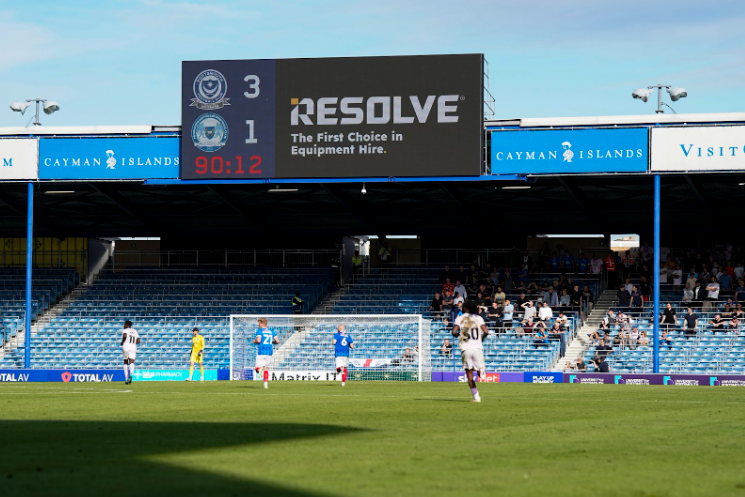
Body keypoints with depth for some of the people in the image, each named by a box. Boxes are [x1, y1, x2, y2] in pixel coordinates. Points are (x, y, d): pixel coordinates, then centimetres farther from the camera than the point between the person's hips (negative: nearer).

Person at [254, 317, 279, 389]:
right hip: (269, 352, 4)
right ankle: (266, 383, 2)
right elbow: (277, 341, 6)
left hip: (261, 352, -4)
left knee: (257, 368, -2)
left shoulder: (259, 331, -2)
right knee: (266, 368, 12)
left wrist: (254, 341, 6)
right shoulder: (271, 331, 12)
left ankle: (259, 369, -37)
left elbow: (258, 340, -17)